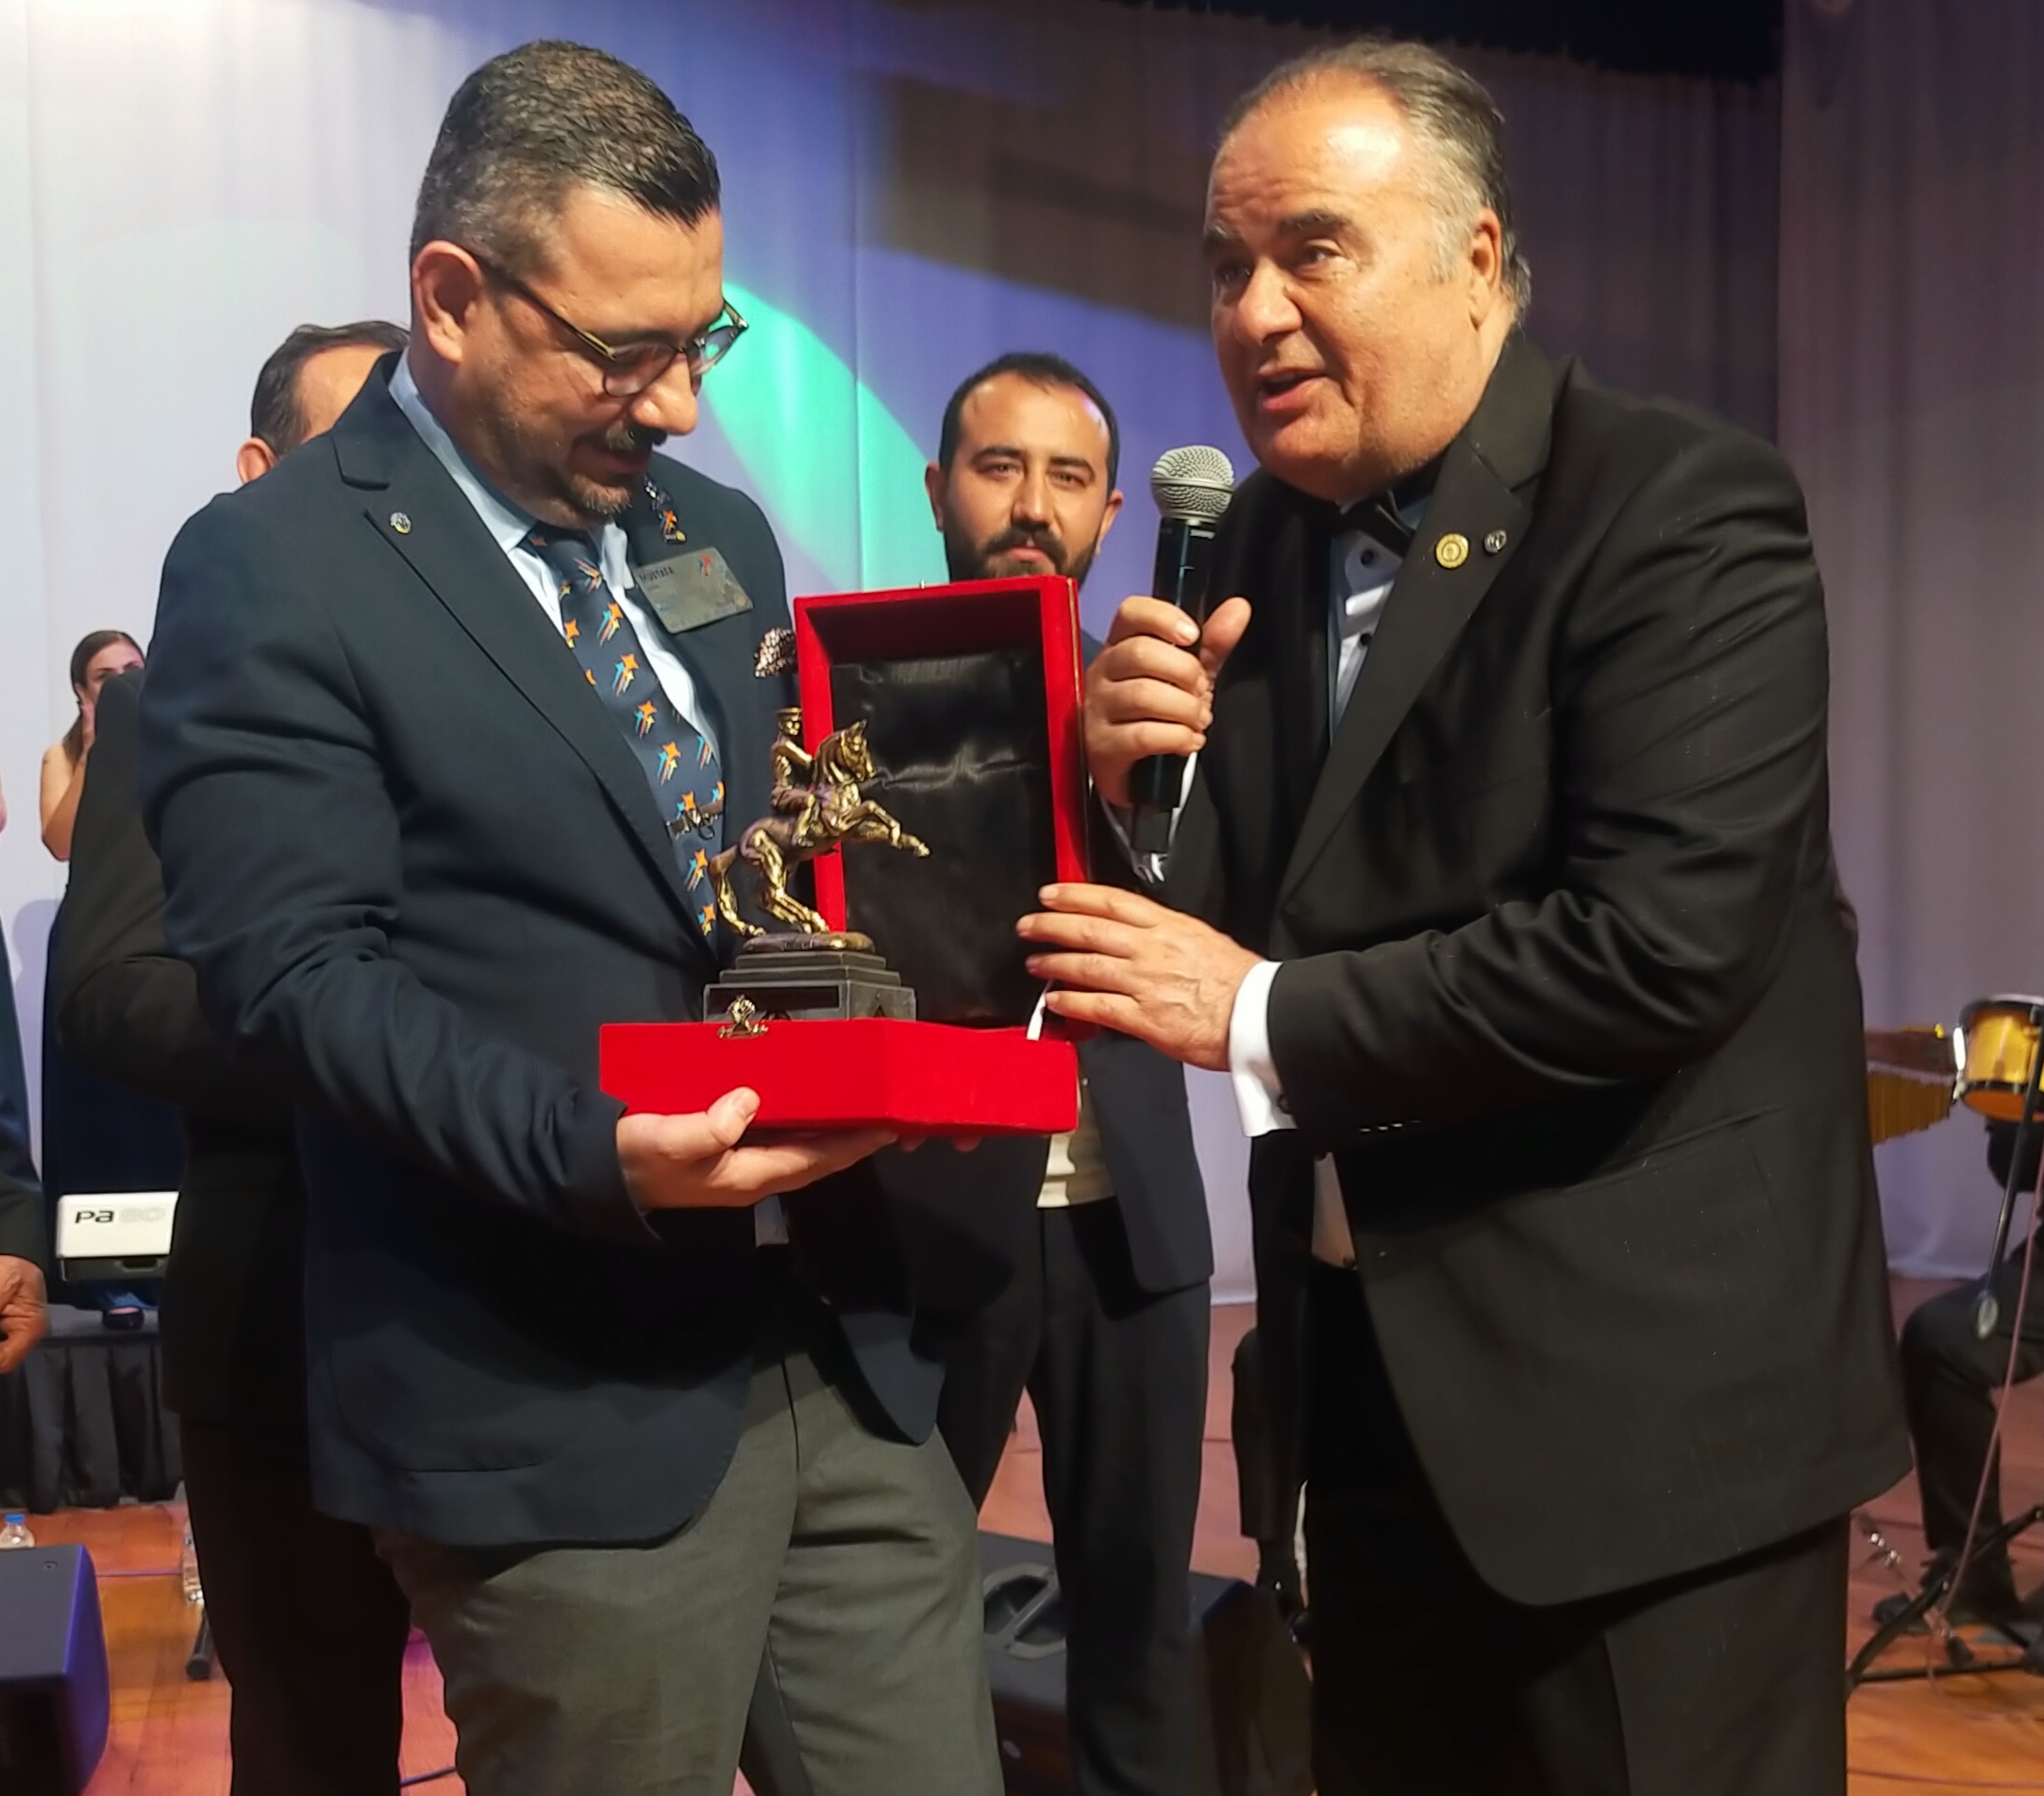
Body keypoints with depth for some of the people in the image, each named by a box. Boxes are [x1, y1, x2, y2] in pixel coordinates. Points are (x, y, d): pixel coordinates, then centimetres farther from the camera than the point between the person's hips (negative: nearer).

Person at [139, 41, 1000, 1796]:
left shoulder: (718, 537, 14)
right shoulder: (273, 569, -7)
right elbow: (298, 969, -15)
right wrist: (589, 1148, -29)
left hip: (843, 1342, 6)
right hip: (559, 1403, -6)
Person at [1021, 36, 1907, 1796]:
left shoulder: (1684, 513, -15)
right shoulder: (1260, 544, 6)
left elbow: (1664, 940, -26)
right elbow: (1227, 921, 8)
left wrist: (1268, 1014, -19)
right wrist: (1141, 777, -13)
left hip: (1645, 1397, -6)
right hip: (1377, 1384, 7)